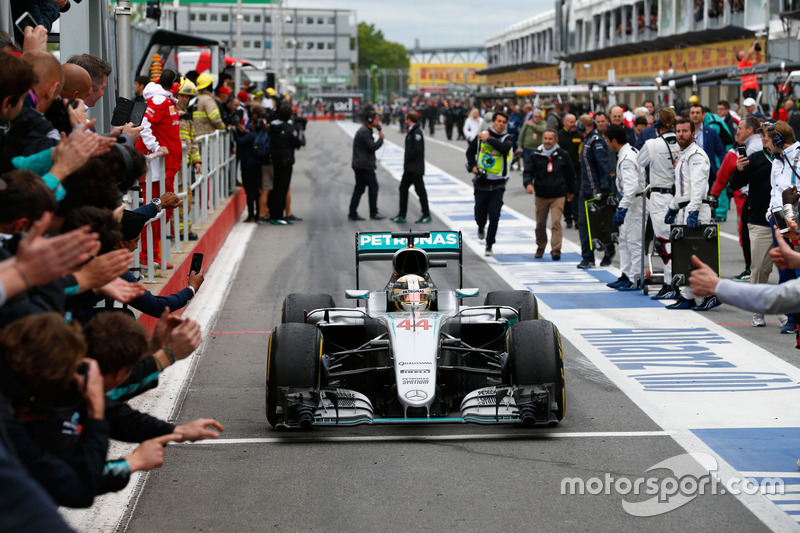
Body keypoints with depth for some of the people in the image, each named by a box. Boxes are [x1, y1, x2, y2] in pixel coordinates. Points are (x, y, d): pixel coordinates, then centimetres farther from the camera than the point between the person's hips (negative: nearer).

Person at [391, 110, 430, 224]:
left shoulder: (416, 132, -17)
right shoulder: (411, 131, 13)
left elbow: (417, 150, -24)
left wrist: (407, 159, -15)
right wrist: (406, 159, 9)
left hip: (415, 168, -10)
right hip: (409, 168, 10)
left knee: (420, 190, -1)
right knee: (403, 188, 11)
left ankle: (426, 215, 8)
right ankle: (401, 215, 15)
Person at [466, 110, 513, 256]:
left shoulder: (506, 138, -1)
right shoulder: (481, 136, 3)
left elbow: (504, 148, -25)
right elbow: (470, 152, 16)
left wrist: (488, 139, -22)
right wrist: (472, 166, 1)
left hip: (498, 185, -1)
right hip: (482, 182, 1)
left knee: (494, 215, -7)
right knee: (480, 215, 10)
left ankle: (489, 245, 4)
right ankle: (481, 228, 46)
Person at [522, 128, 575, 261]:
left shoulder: (562, 155, 1)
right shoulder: (535, 155, 1)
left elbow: (570, 174, 13)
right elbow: (528, 172, 0)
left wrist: (571, 191, 19)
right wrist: (528, 183, -21)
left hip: (558, 196, -2)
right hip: (541, 196, 2)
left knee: (556, 222, -12)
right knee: (540, 224, 10)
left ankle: (556, 250, -11)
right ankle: (540, 247, 28)